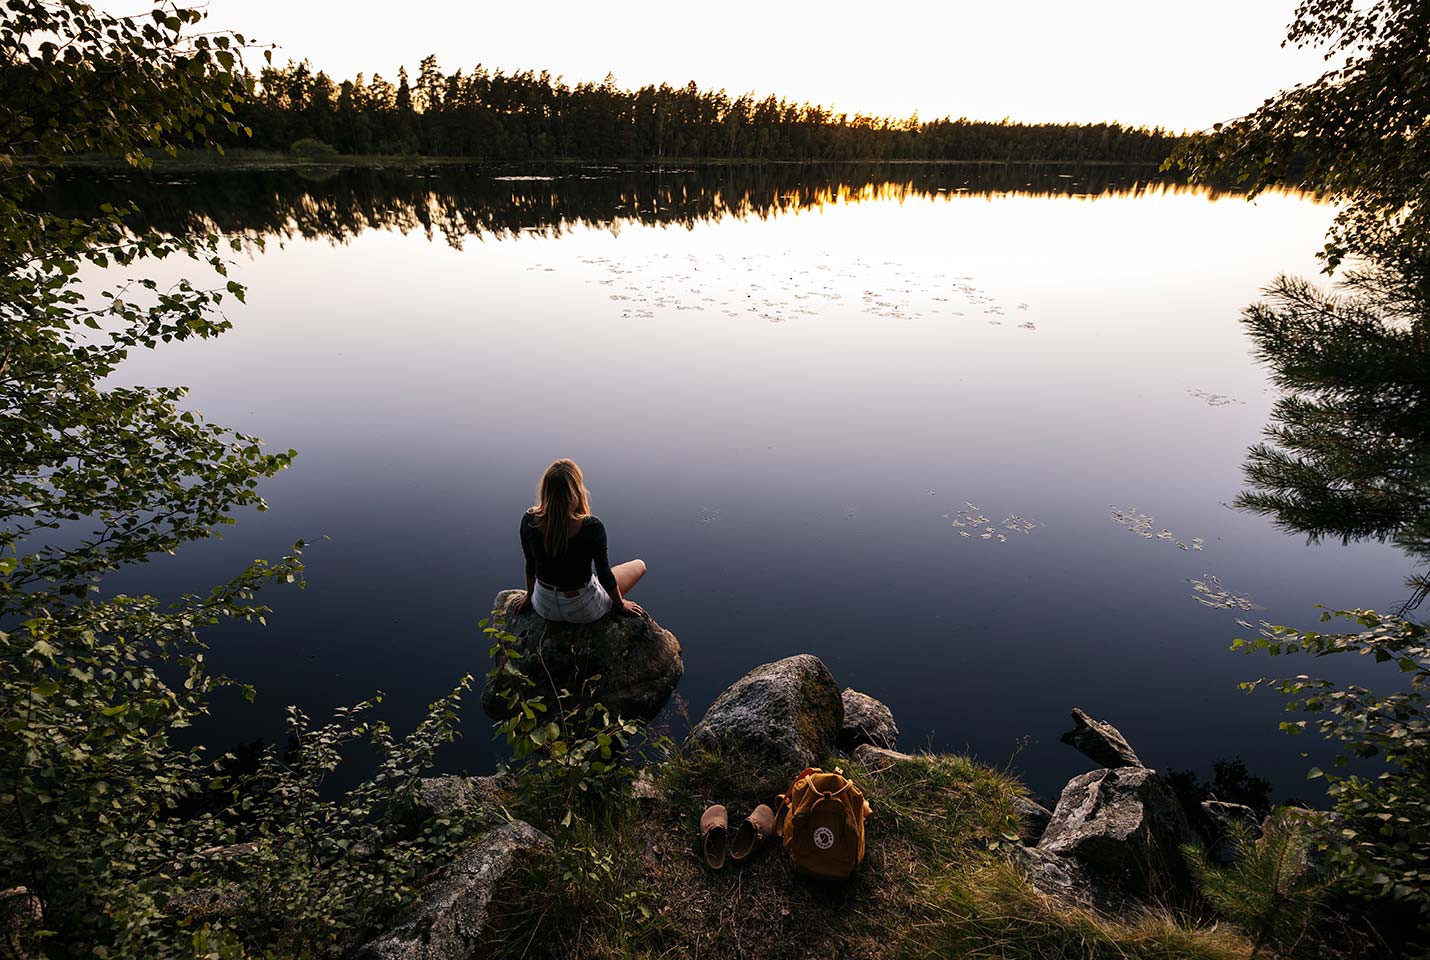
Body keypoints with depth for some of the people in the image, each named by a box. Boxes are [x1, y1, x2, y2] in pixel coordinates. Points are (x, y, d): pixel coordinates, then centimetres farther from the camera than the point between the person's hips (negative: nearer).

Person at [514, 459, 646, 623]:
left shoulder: (528, 521, -19)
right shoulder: (592, 528, -30)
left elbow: (530, 565, -2)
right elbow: (604, 576, -16)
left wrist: (529, 596, 18)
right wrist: (621, 604, 3)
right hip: (582, 611, -4)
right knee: (639, 566, 18)